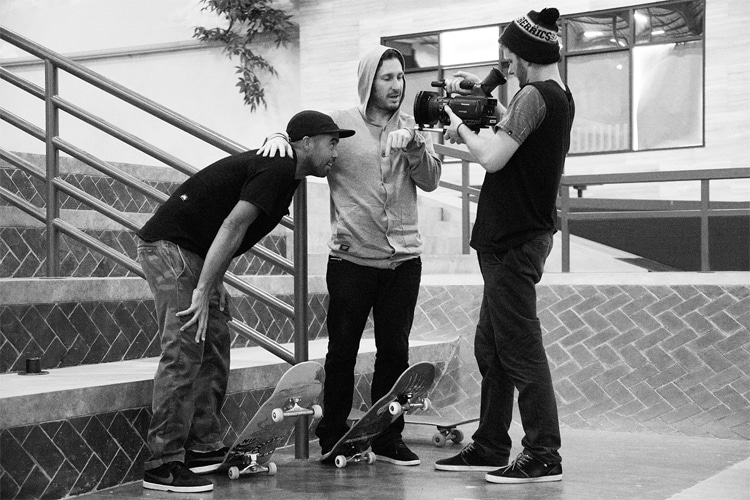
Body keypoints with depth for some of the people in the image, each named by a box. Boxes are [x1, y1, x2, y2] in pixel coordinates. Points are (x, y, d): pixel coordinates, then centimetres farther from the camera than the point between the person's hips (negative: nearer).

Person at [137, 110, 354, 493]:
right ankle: (163, 465, -14)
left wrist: (214, 286, 12)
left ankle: (204, 448, 15)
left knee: (214, 347, 10)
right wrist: (204, 291, -25)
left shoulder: (284, 172, 15)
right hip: (170, 245, -11)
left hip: (197, 252, 11)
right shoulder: (278, 169, -16)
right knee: (184, 351, -15)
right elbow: (233, 225, -24)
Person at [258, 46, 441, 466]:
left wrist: (412, 145, -18)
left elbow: (431, 180, -2)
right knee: (343, 349, 6)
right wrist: (279, 139, -18)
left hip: (404, 259, 3)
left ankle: (388, 439, 19)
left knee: (394, 351, 8)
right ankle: (333, 437, 18)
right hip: (351, 258, -3)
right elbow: (304, 139, 5)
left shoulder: (413, 129, 9)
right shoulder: (339, 124, 1)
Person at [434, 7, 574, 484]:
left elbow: (493, 158, -20)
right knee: (491, 346, 15)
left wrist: (461, 126, -5)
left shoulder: (534, 96, -16)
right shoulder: (559, 97, 14)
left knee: (520, 349, -6)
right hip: (516, 238, 10)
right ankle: (490, 447, 22)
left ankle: (543, 455, -2)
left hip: (515, 243, -10)